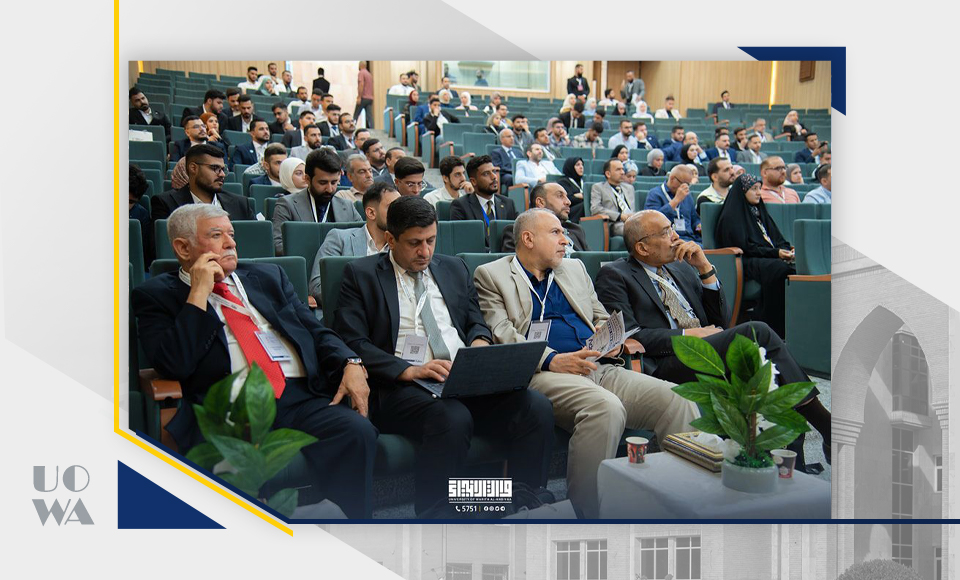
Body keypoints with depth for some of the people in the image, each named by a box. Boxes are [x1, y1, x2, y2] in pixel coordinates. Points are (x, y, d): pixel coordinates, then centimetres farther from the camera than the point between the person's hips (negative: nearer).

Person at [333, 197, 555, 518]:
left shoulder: (454, 268, 23)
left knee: (537, 408, -22)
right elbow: (352, 343, -2)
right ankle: (432, 517, -23)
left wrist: (480, 342, 0)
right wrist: (410, 370, -16)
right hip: (401, 385, -4)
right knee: (453, 418, -37)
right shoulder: (361, 274, 8)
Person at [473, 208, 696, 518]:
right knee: (606, 407, -36)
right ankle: (587, 510, -25)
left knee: (679, 401, -17)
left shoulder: (574, 268, 29)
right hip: (543, 374, -6)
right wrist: (551, 360, -18)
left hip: (601, 368, 6)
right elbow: (500, 334, -3)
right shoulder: (491, 275, 10)